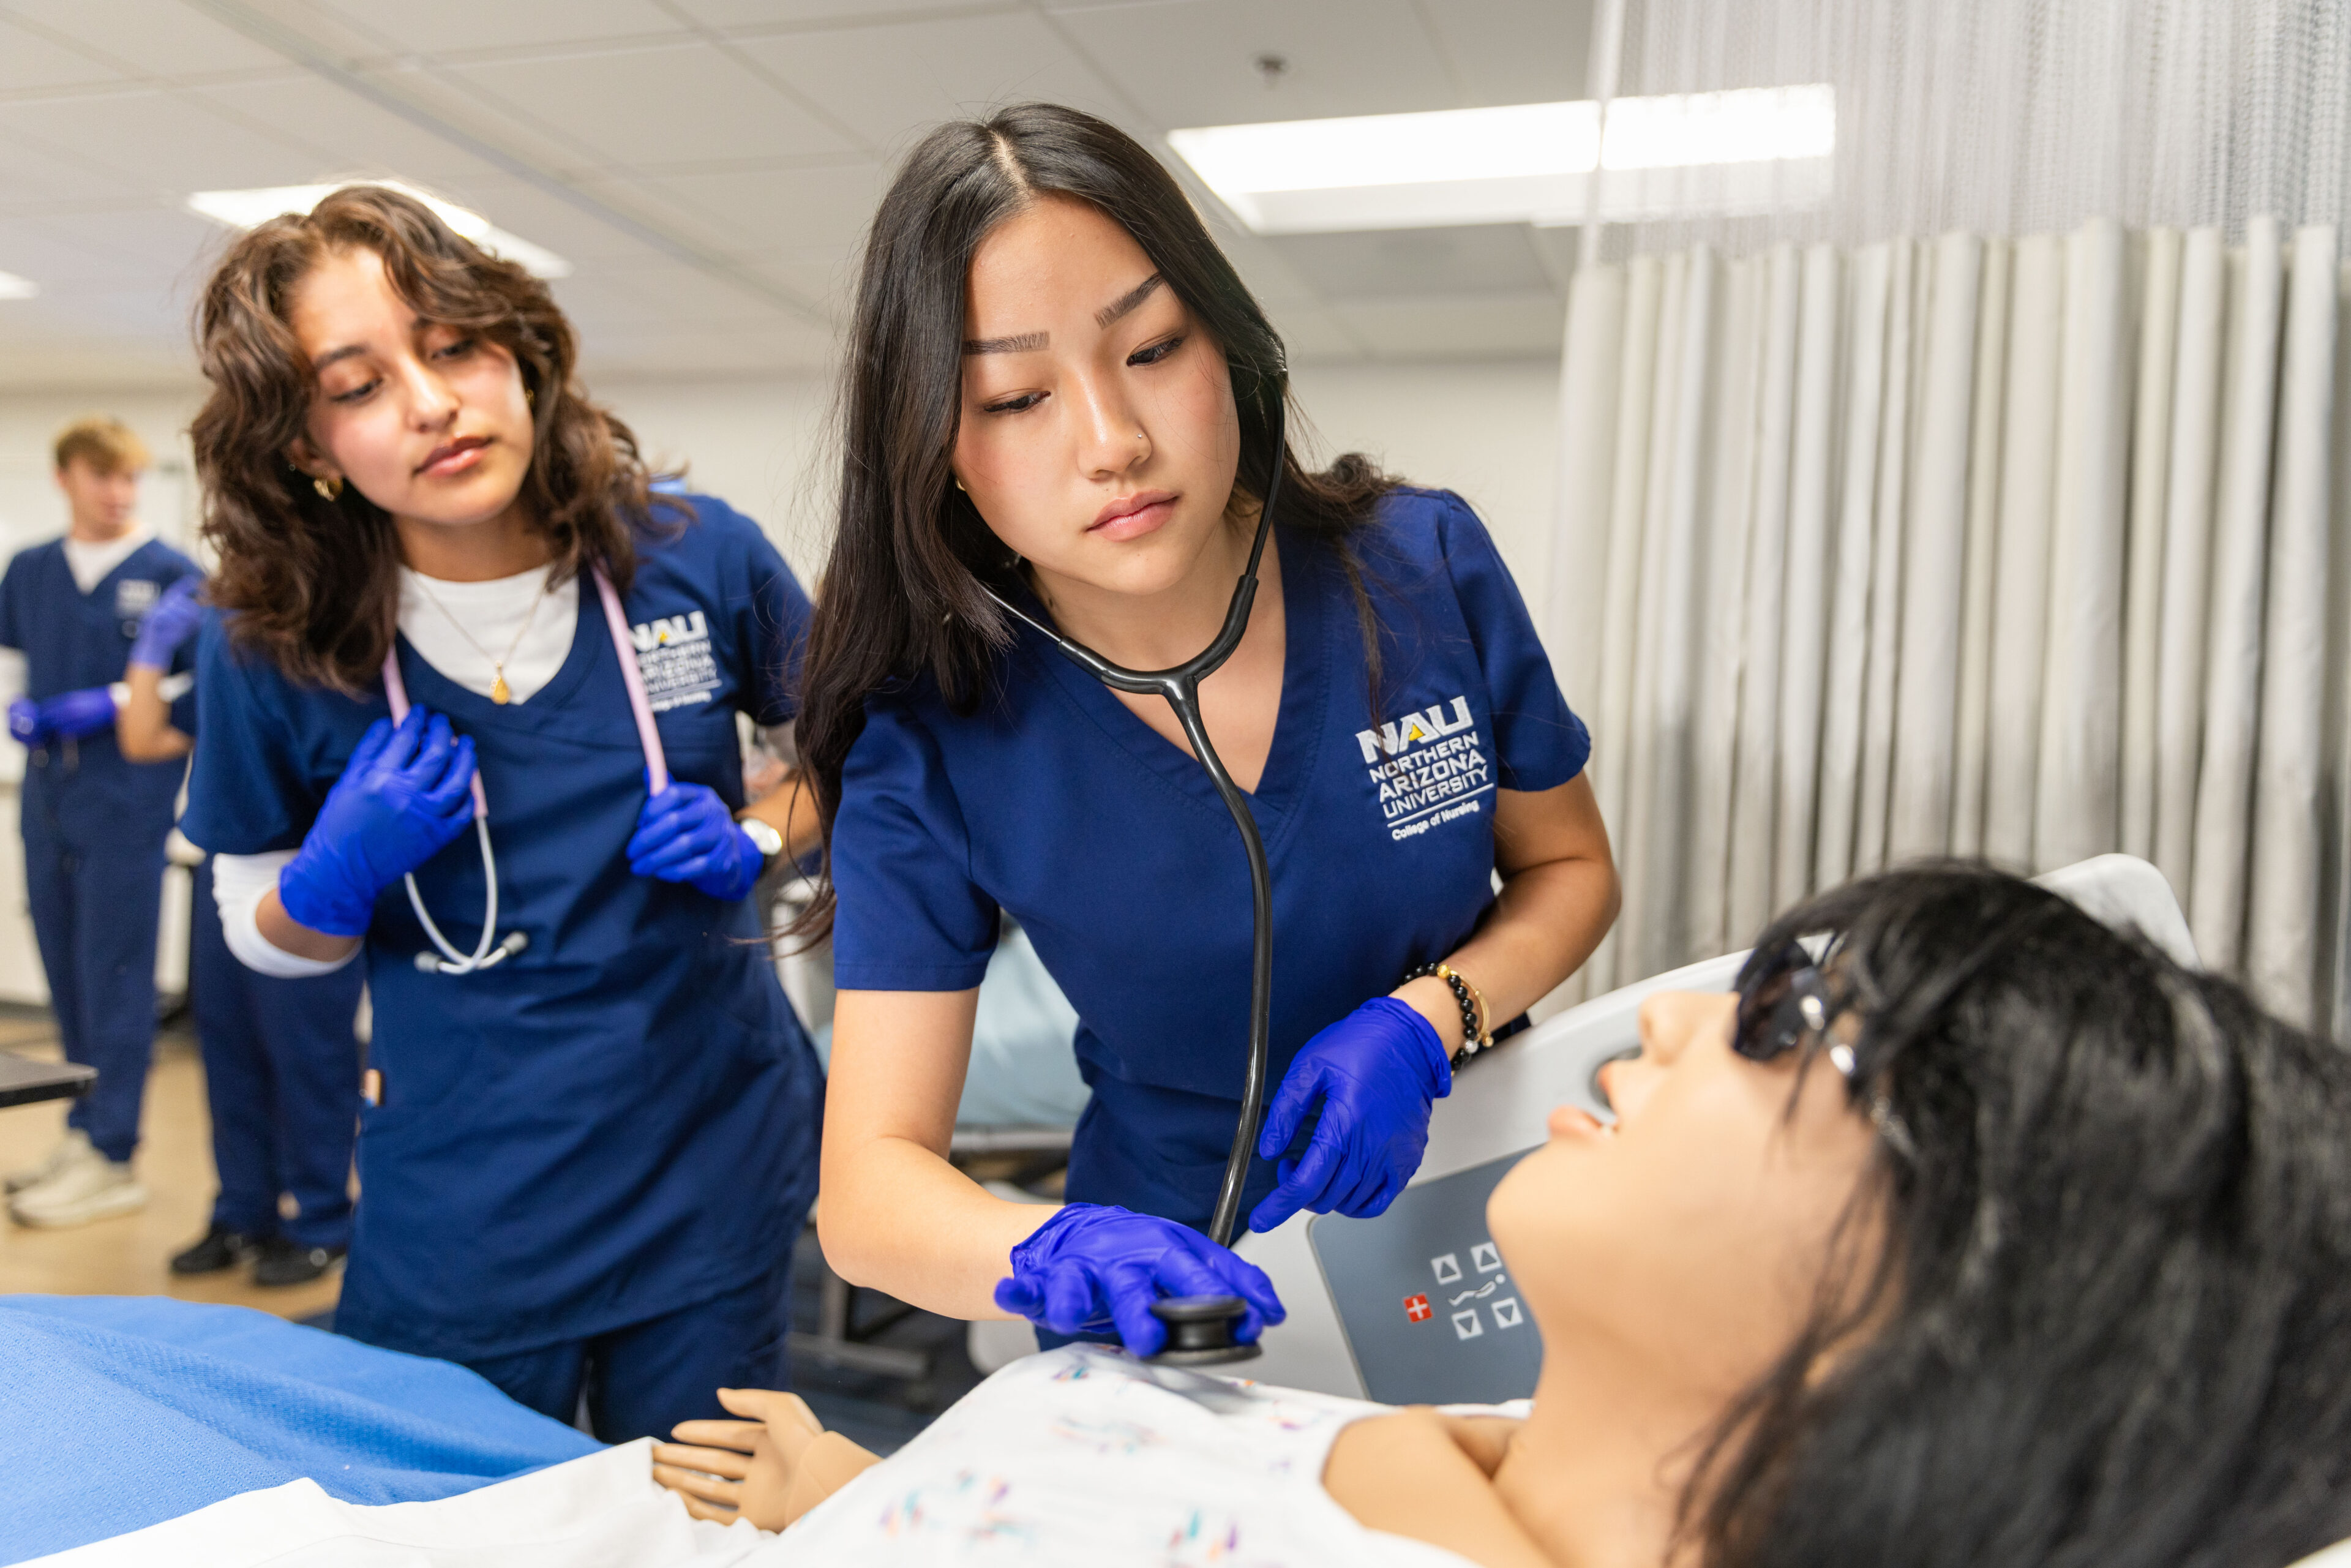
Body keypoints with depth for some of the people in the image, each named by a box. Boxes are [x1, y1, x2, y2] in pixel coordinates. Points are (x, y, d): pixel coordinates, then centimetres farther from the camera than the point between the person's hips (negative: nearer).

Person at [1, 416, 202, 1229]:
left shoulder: (172, 574, -2)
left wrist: (114, 704, -14)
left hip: (127, 803, -5)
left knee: (114, 979, -2)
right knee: (68, 976, 11)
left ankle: (110, 1158, 5)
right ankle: (86, 1132, 23)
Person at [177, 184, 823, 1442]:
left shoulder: (697, 559, -10)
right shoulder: (269, 650, -9)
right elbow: (266, 935, 5)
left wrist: (753, 841, -11)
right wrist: (340, 875, -16)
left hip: (717, 1177, 1)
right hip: (459, 1229, 0)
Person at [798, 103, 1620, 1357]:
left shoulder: (1425, 568, -13)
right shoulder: (931, 750, -16)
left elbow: (1570, 868, 2)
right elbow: (868, 1188, -17)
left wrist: (1421, 1021, -17)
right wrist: (1056, 1253, -38)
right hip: (1173, 1269, 0)